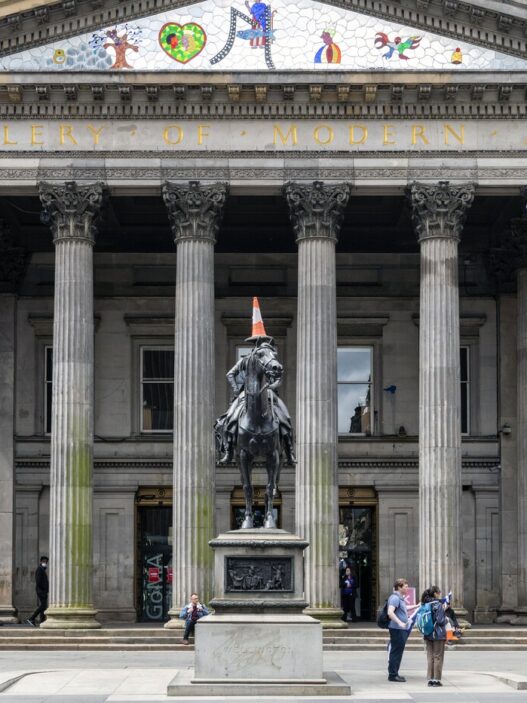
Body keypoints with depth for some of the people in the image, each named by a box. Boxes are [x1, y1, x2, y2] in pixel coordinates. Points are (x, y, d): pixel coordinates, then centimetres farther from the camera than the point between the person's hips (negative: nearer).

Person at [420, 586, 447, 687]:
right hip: (438, 635, -6)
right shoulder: (438, 605, -13)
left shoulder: (425, 605, 6)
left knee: (430, 657, 11)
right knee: (438, 657, 2)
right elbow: (440, 621, -19)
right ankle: (436, 679, 3)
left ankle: (430, 679, 11)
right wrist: (446, 619, 4)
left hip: (428, 635, 6)